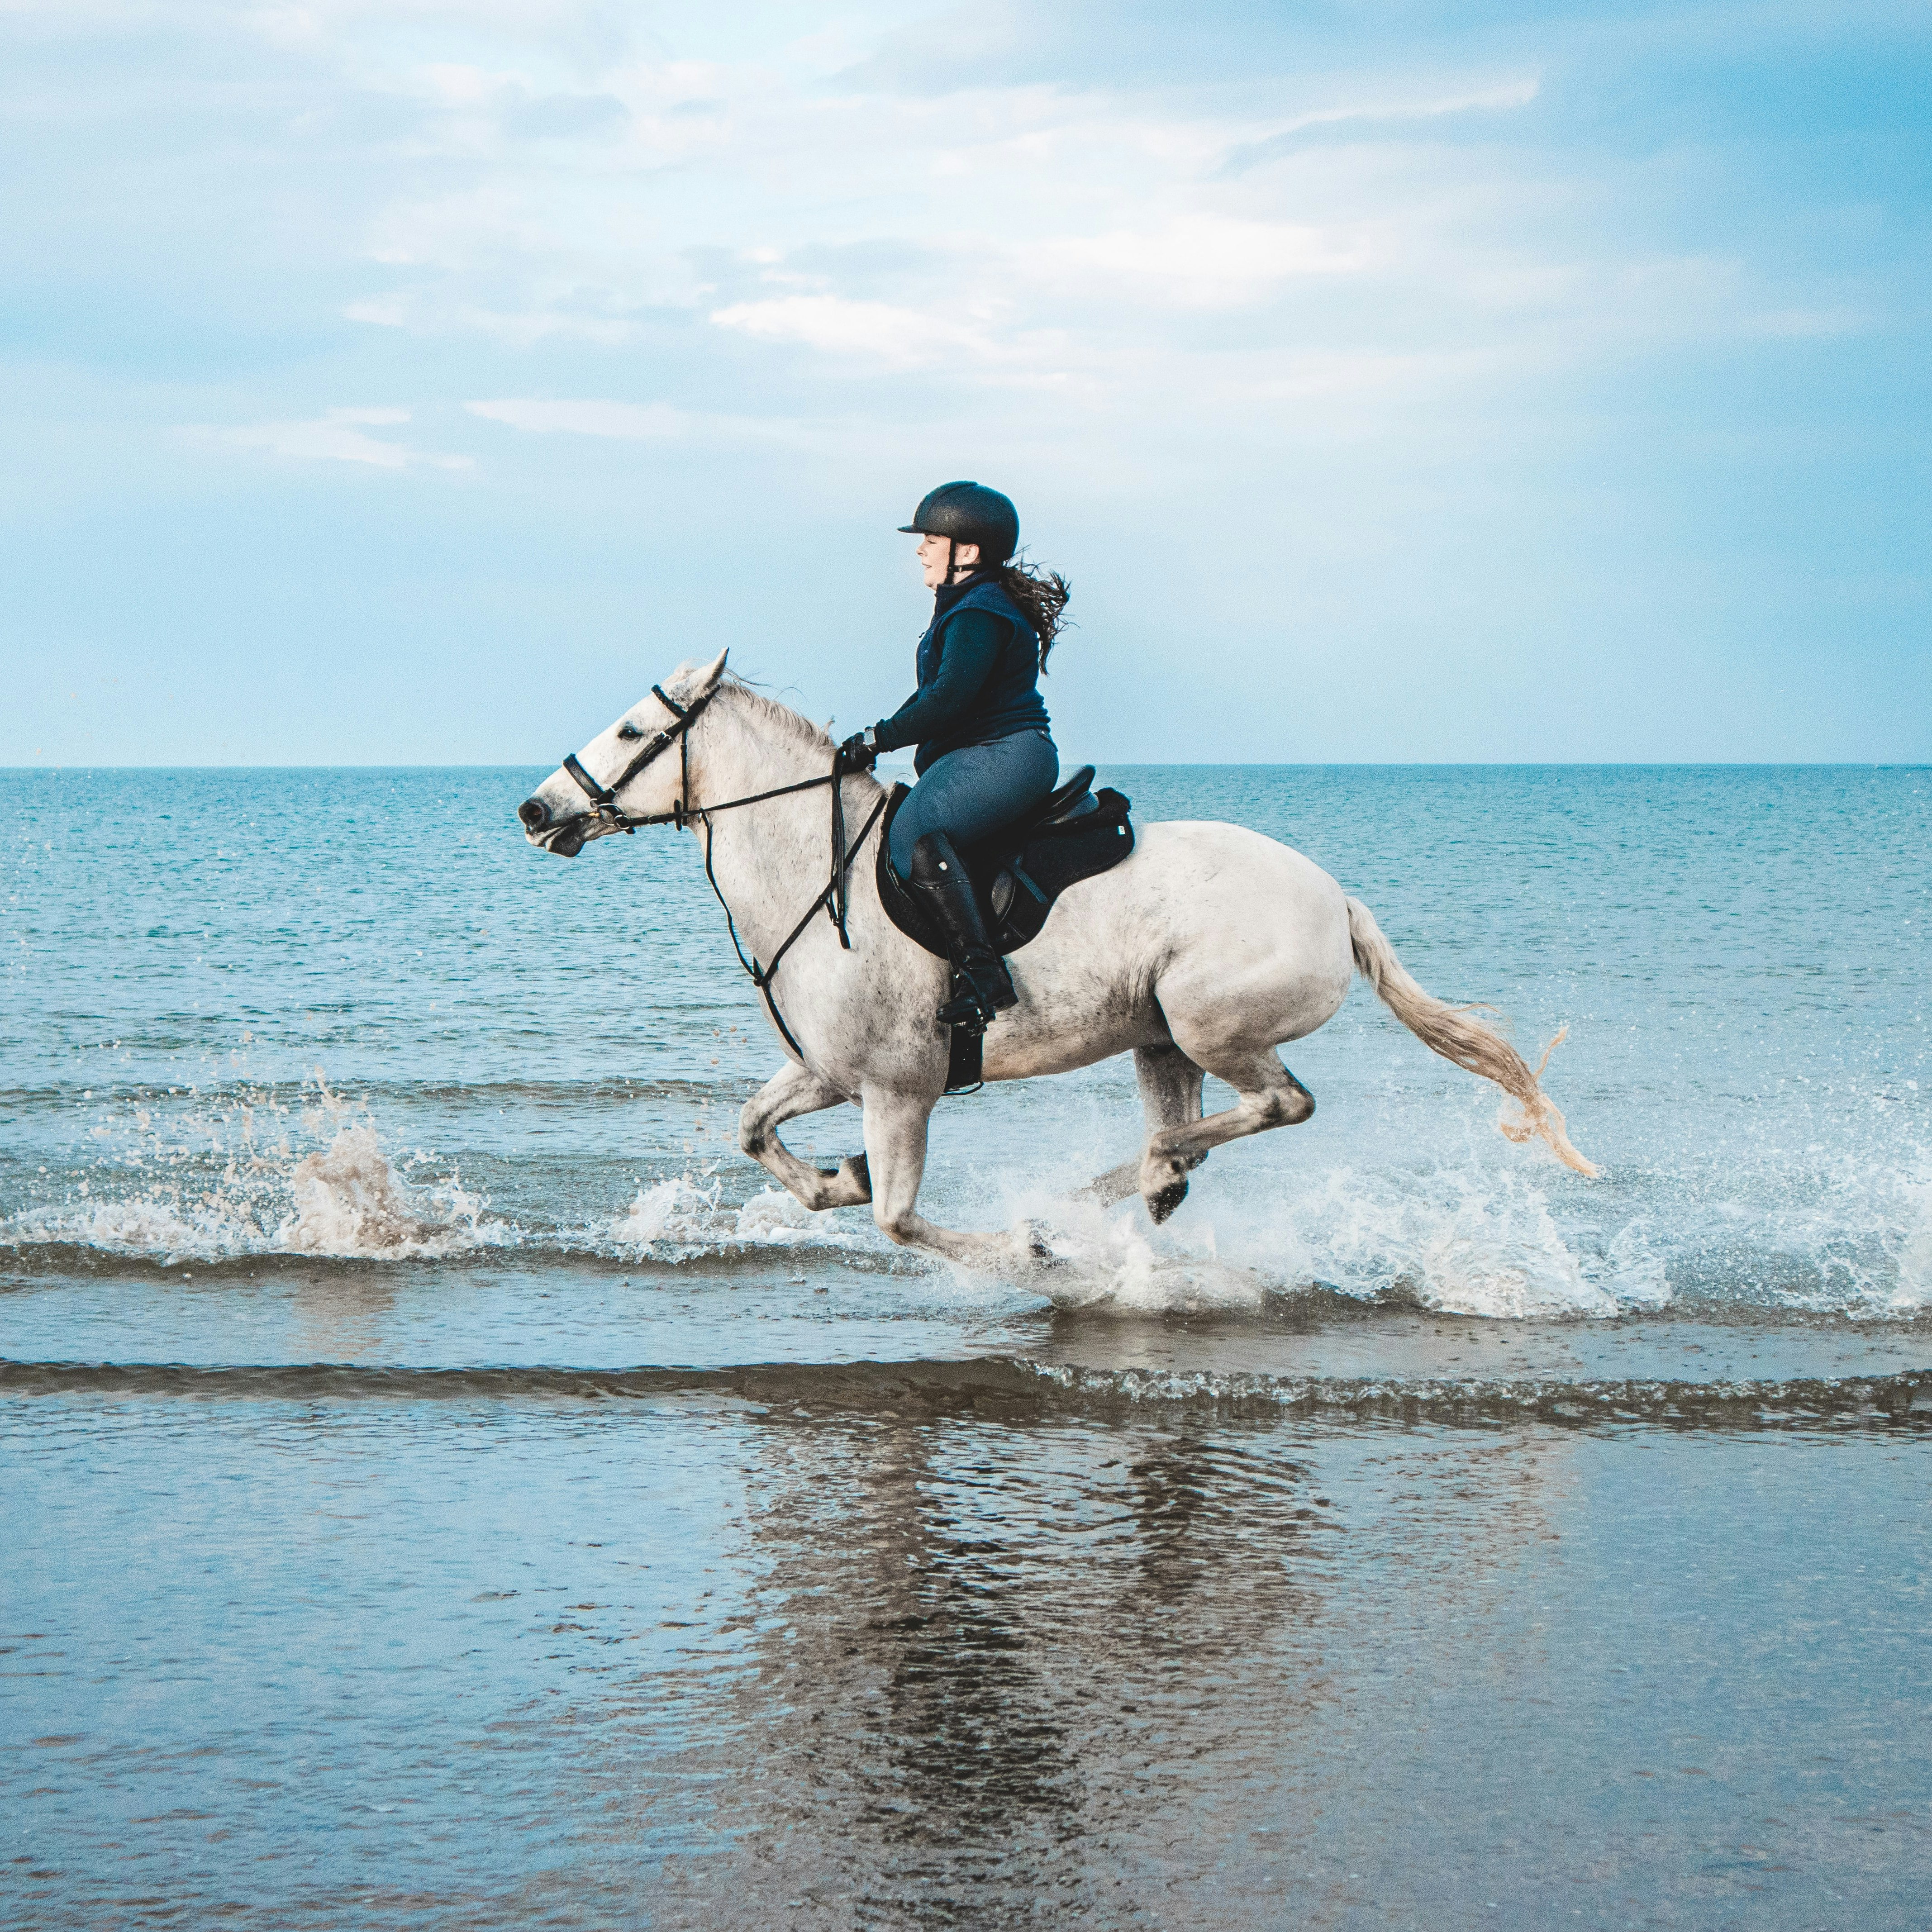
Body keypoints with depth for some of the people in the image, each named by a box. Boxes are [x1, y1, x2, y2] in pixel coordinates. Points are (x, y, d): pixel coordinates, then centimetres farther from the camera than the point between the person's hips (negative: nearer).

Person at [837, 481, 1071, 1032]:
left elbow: (949, 697, -23)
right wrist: (879, 739, 17)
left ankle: (986, 979, -39)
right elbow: (937, 694, 28)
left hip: (1003, 755, -12)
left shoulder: (979, 614, -13)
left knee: (913, 835, -31)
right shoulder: (966, 608, 22)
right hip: (982, 757, 12)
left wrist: (879, 739, -17)